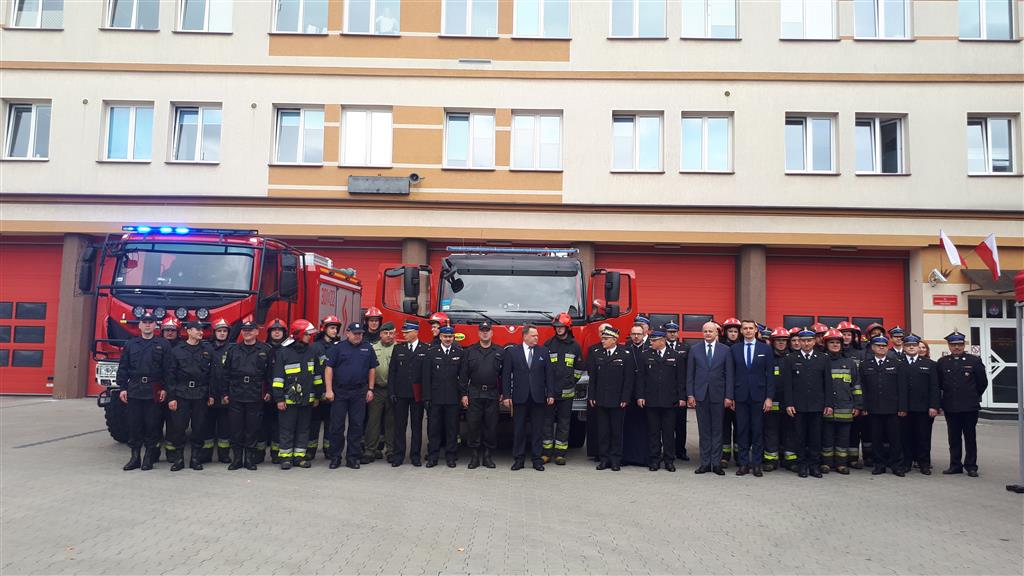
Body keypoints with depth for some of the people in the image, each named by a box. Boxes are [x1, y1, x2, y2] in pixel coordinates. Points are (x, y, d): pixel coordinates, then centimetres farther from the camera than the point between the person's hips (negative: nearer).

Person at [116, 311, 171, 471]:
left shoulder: (163, 344, 3)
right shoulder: (130, 344, 10)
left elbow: (167, 369, -1)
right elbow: (123, 368, 9)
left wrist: (164, 389, -7)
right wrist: (122, 388, 2)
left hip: (154, 391, -2)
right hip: (134, 390, 2)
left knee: (152, 425, 1)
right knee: (134, 425, 6)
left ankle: (149, 458, 9)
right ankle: (135, 457, 14)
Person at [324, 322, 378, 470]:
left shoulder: (367, 348, 9)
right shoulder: (338, 348, 1)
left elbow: (371, 369, 12)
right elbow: (329, 368, -3)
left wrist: (370, 389, 5)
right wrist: (329, 390, -9)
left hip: (359, 392, 2)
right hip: (339, 392, -2)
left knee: (357, 425, 5)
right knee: (337, 425, 2)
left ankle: (353, 457, 13)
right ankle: (335, 457, 12)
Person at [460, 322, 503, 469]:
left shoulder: (500, 352, 7)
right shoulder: (470, 351, 6)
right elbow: (463, 374, 4)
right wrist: (463, 394, -2)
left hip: (492, 395, 0)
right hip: (474, 395, 0)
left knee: (491, 426, 3)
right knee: (473, 425, 0)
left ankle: (488, 455, 13)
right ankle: (474, 455, 9)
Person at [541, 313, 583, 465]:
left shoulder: (575, 346, 5)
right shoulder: (548, 344, 3)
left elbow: (579, 368, 11)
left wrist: (571, 382, 5)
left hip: (566, 392, 1)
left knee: (564, 423, 5)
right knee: (547, 422, 2)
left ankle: (560, 454, 11)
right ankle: (546, 453, 9)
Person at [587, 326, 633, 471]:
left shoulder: (626, 355, -4)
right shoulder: (596, 354, 6)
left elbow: (629, 379, -4)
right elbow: (592, 376, 8)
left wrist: (625, 399, -9)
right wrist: (591, 396, 3)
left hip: (617, 400, -3)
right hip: (600, 399, 3)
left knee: (616, 431, 4)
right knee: (602, 430, 6)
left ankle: (615, 460, 13)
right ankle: (603, 458, 14)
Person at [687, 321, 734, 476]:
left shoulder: (725, 350, 3)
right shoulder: (694, 349, 5)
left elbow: (729, 375, 2)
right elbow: (690, 374, 5)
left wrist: (728, 396, -4)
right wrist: (690, 395, -1)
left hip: (718, 395, -1)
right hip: (700, 394, 1)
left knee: (717, 430, 3)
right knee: (704, 430, 5)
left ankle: (716, 463, 10)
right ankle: (705, 463, 11)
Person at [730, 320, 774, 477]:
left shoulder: (766, 349, 4)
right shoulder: (734, 349, 6)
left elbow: (770, 374, 2)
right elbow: (731, 374, 5)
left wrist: (769, 397, -5)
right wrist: (730, 396, 0)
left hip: (759, 396, -1)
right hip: (740, 396, 1)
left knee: (758, 431, 3)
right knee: (742, 431, 4)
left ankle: (756, 464, 11)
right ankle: (743, 463, 11)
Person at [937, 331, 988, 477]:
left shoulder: (974, 360, 0)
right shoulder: (942, 362, 5)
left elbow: (983, 382, 7)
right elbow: (938, 385, 9)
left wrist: (973, 397, 12)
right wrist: (939, 403, 7)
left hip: (969, 407, -2)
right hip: (950, 407, 2)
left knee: (970, 437, 5)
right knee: (954, 438, 8)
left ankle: (971, 466, 13)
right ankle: (955, 465, 15)